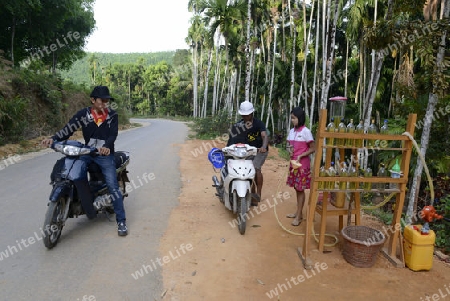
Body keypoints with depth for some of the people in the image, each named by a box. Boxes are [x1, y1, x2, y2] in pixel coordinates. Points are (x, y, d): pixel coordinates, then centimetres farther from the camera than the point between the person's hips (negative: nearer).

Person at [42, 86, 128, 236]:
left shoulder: (112, 115, -3)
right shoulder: (83, 114, 0)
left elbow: (113, 134, -14)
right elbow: (68, 129, -6)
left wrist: (107, 146, -35)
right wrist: (53, 138, -24)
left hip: (105, 154, -2)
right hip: (87, 153, 2)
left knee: (113, 186, -11)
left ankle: (121, 220, -2)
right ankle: (90, 209, -13)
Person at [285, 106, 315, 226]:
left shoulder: (305, 131, -12)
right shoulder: (291, 131, 9)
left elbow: (313, 148, -11)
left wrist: (301, 155, -19)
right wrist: (289, 149, -3)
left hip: (302, 164, -7)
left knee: (300, 189, 0)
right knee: (296, 188, 14)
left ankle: (298, 216, 7)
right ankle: (298, 212, 26)